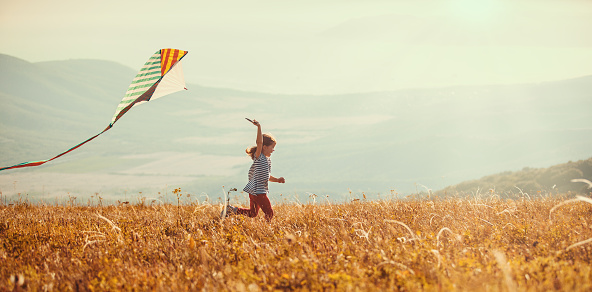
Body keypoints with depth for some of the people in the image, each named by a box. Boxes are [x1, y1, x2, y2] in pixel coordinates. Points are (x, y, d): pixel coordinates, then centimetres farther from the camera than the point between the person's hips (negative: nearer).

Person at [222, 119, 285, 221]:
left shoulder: (268, 160, 15)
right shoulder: (258, 157, -12)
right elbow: (259, 142, -28)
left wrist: (278, 180, 12)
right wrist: (259, 127, -36)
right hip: (257, 191, -10)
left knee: (253, 213, 18)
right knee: (269, 212, -7)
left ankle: (232, 210, 19)